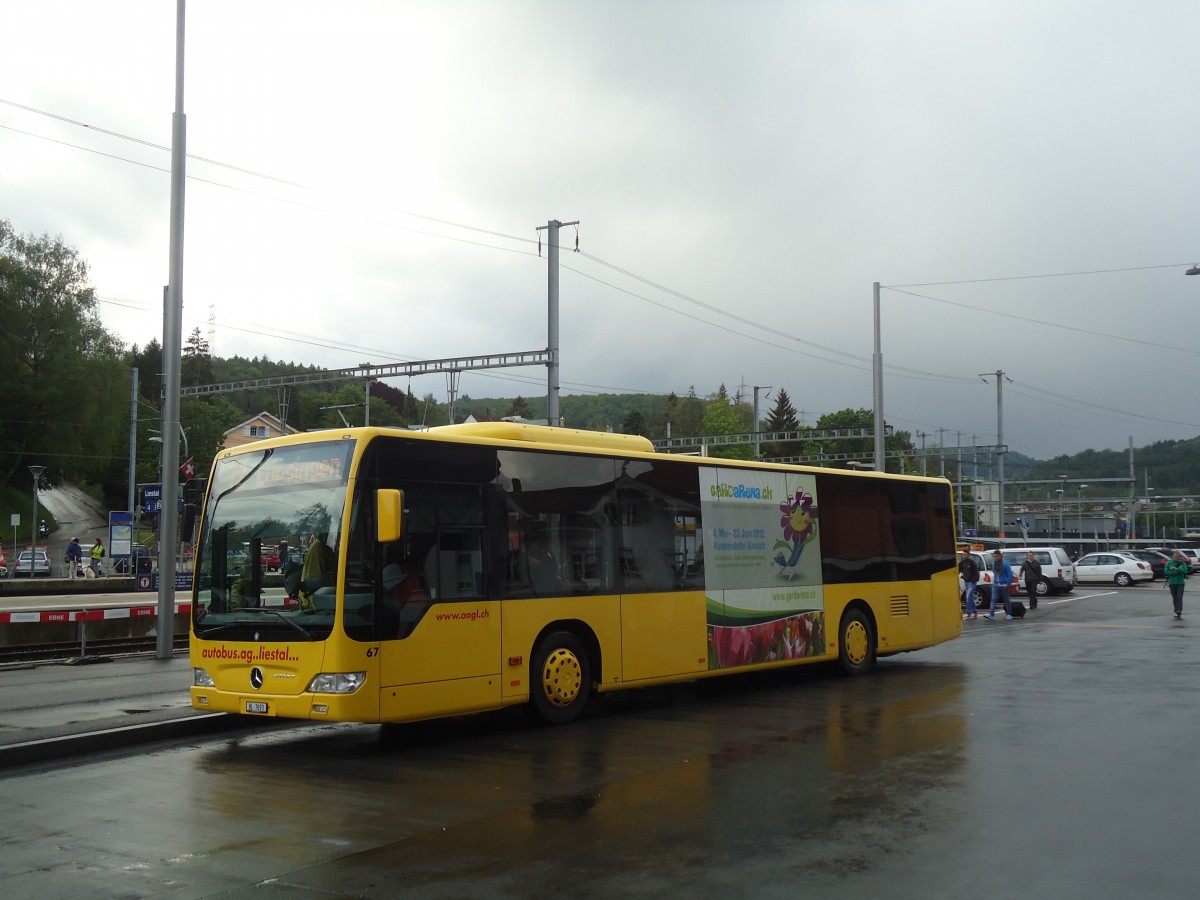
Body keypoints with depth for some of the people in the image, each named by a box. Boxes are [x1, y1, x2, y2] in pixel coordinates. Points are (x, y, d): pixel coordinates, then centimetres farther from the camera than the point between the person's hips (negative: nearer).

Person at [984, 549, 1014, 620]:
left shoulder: (1005, 563, -10)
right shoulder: (993, 564, 6)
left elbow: (1010, 574, -11)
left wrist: (1008, 584, -15)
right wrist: (994, 581, 12)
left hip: (1004, 585, -4)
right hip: (996, 585, 4)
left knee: (1006, 599, 7)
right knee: (993, 599, -7)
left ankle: (1009, 614, 19)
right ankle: (991, 614, -14)